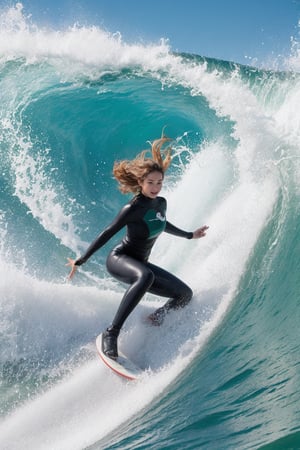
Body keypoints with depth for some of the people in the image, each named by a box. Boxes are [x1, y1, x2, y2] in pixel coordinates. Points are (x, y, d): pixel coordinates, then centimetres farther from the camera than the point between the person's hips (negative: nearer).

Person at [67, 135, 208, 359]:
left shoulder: (161, 203, 2)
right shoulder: (132, 209, -20)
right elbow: (107, 234, -15)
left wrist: (190, 235, 35)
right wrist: (80, 261, -11)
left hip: (140, 264, 8)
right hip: (119, 259, -8)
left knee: (185, 294, 5)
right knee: (145, 276, -43)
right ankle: (111, 334, -40)